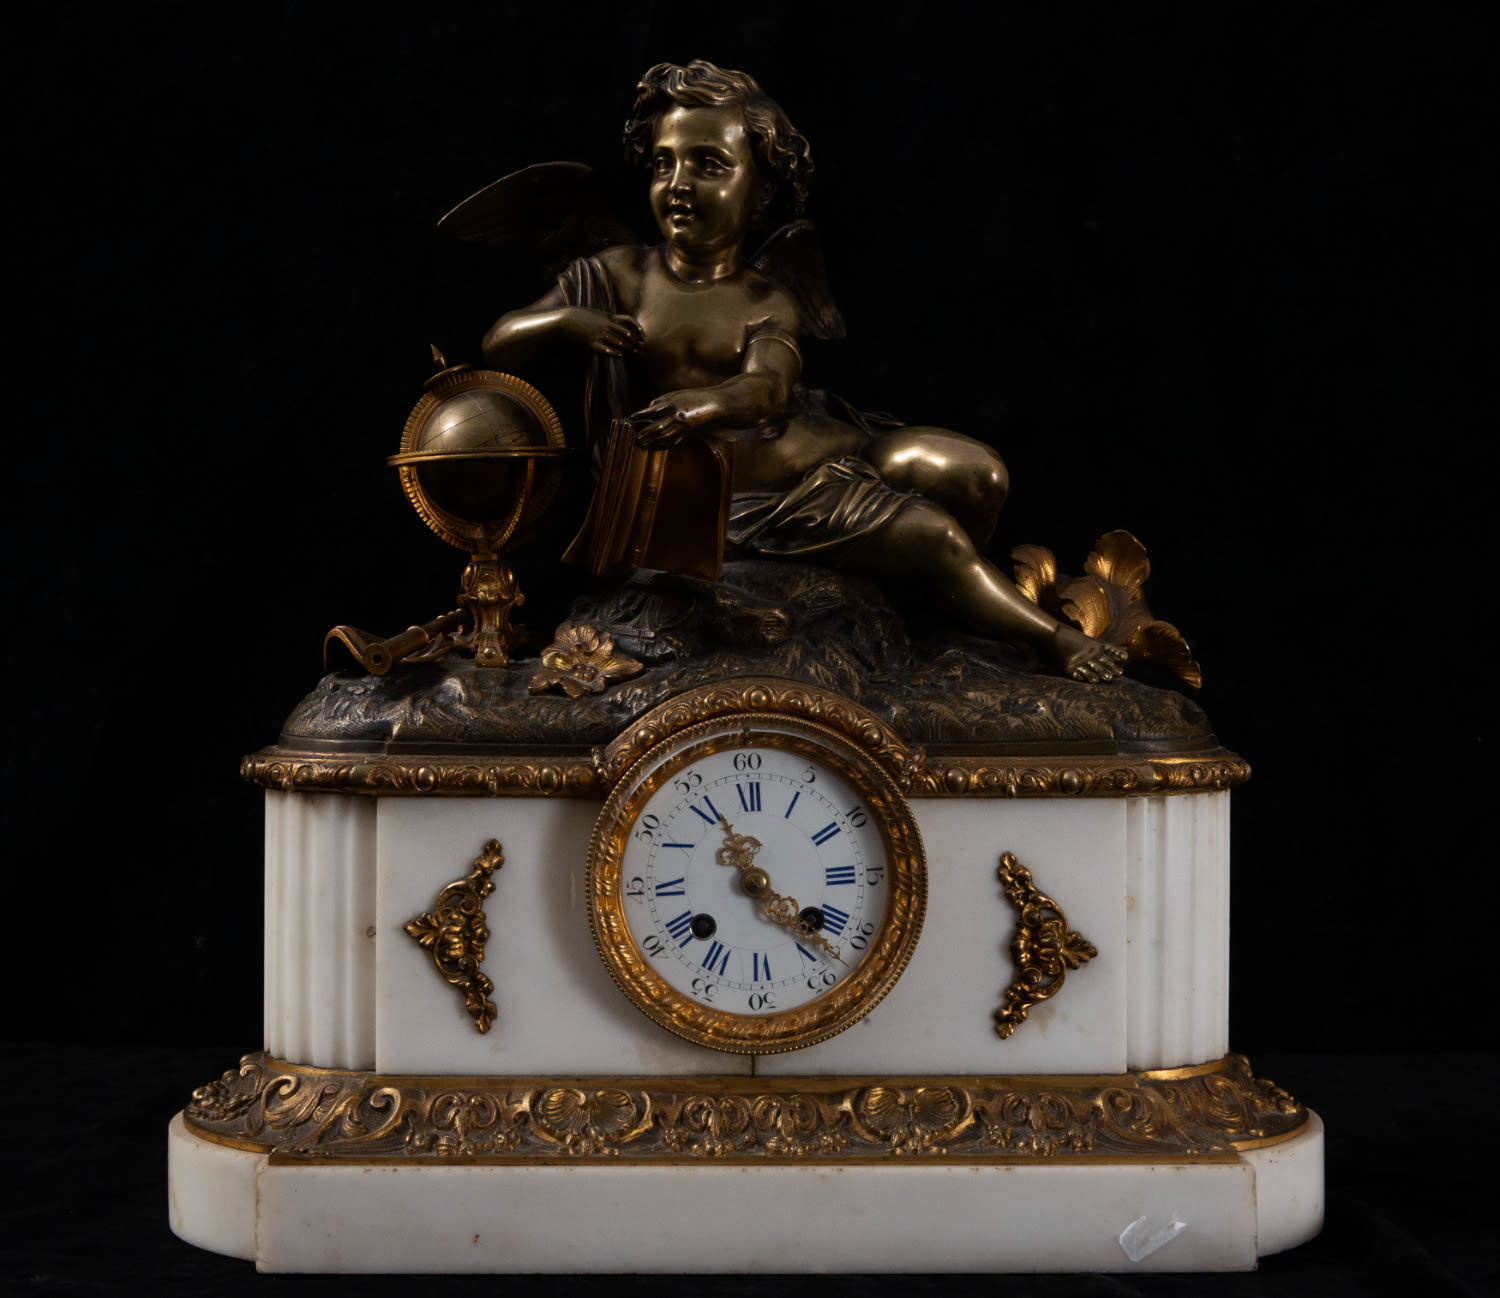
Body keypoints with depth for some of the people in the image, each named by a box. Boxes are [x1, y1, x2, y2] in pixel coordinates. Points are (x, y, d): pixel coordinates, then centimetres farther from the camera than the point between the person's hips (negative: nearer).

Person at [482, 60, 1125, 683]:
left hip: (826, 442, 4)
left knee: (976, 475, -12)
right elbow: (497, 347, -3)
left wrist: (710, 403, -48)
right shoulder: (618, 274, -1)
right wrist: (563, 320, -27)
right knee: (938, 537, -14)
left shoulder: (770, 303, 1)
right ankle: (1057, 641, 4)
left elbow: (766, 386, -22)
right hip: (752, 499, -4)